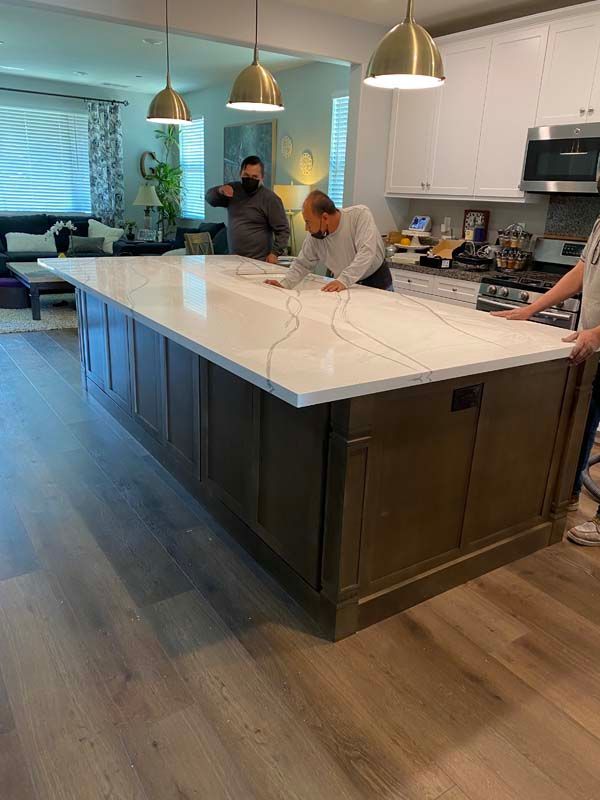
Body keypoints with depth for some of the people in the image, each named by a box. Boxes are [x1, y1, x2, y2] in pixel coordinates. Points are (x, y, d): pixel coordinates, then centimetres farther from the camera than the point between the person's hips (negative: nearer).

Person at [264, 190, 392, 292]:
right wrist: (284, 285, -16)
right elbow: (302, 264, 0)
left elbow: (366, 253, -34)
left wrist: (344, 280, -44)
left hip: (377, 281, -3)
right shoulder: (314, 236, -11)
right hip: (347, 287, 3)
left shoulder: (360, 214, -23)